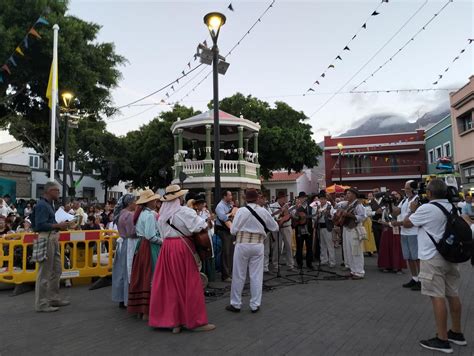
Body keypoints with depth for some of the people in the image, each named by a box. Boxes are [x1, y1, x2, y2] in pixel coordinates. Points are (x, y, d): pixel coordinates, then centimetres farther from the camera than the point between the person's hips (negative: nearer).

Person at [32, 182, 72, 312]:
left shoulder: (49, 204, 14)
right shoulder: (42, 205, -15)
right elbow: (40, 225, -23)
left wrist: (60, 226, 5)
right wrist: (59, 225, -20)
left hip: (53, 239, 10)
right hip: (46, 239, -10)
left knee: (56, 270, 17)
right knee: (44, 273, -1)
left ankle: (54, 298, 29)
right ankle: (42, 304, 9)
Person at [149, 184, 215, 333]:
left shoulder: (162, 214, 12)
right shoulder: (184, 211, -11)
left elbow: (163, 232, 15)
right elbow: (198, 226, -17)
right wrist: (207, 223, 1)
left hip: (167, 247, 7)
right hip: (182, 247, -7)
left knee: (170, 284, 12)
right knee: (189, 284, 2)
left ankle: (172, 320, 19)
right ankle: (195, 321, 10)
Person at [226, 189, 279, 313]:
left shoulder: (242, 211, -10)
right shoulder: (264, 211, 0)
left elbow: (233, 230, -8)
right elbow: (275, 228, 11)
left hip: (242, 245, -2)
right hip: (258, 245, 2)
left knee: (239, 275, 9)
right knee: (256, 276, 10)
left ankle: (235, 304, 19)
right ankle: (255, 305, 16)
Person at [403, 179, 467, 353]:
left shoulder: (426, 208, -17)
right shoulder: (451, 207, 7)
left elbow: (406, 224, -7)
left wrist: (412, 210, 9)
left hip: (432, 258, -8)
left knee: (437, 297, -4)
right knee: (453, 295, 15)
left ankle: (442, 339, 1)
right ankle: (457, 333, 29)